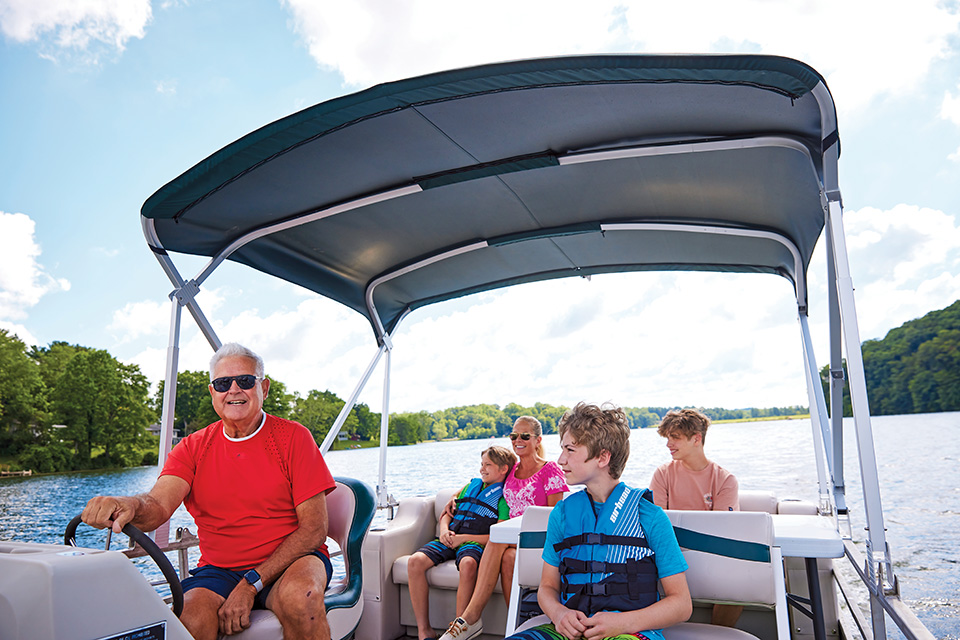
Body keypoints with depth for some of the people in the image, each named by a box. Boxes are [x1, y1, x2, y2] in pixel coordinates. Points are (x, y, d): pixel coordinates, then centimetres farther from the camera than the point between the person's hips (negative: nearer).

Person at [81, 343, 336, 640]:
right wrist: (131, 505, -37)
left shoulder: (293, 437, -3)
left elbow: (314, 528, -8)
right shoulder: (193, 447, 8)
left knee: (300, 597, -35)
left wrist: (251, 583, -17)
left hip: (291, 561, -2)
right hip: (219, 569, 2)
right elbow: (158, 505, -11)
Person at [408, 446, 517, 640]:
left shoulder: (505, 497, 4)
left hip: (474, 542, -5)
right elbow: (447, 514, 27)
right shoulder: (471, 485, 24)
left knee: (468, 564, -40)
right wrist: (444, 530, 4)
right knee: (415, 561, -22)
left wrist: (464, 537, -12)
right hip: (449, 539, 6)